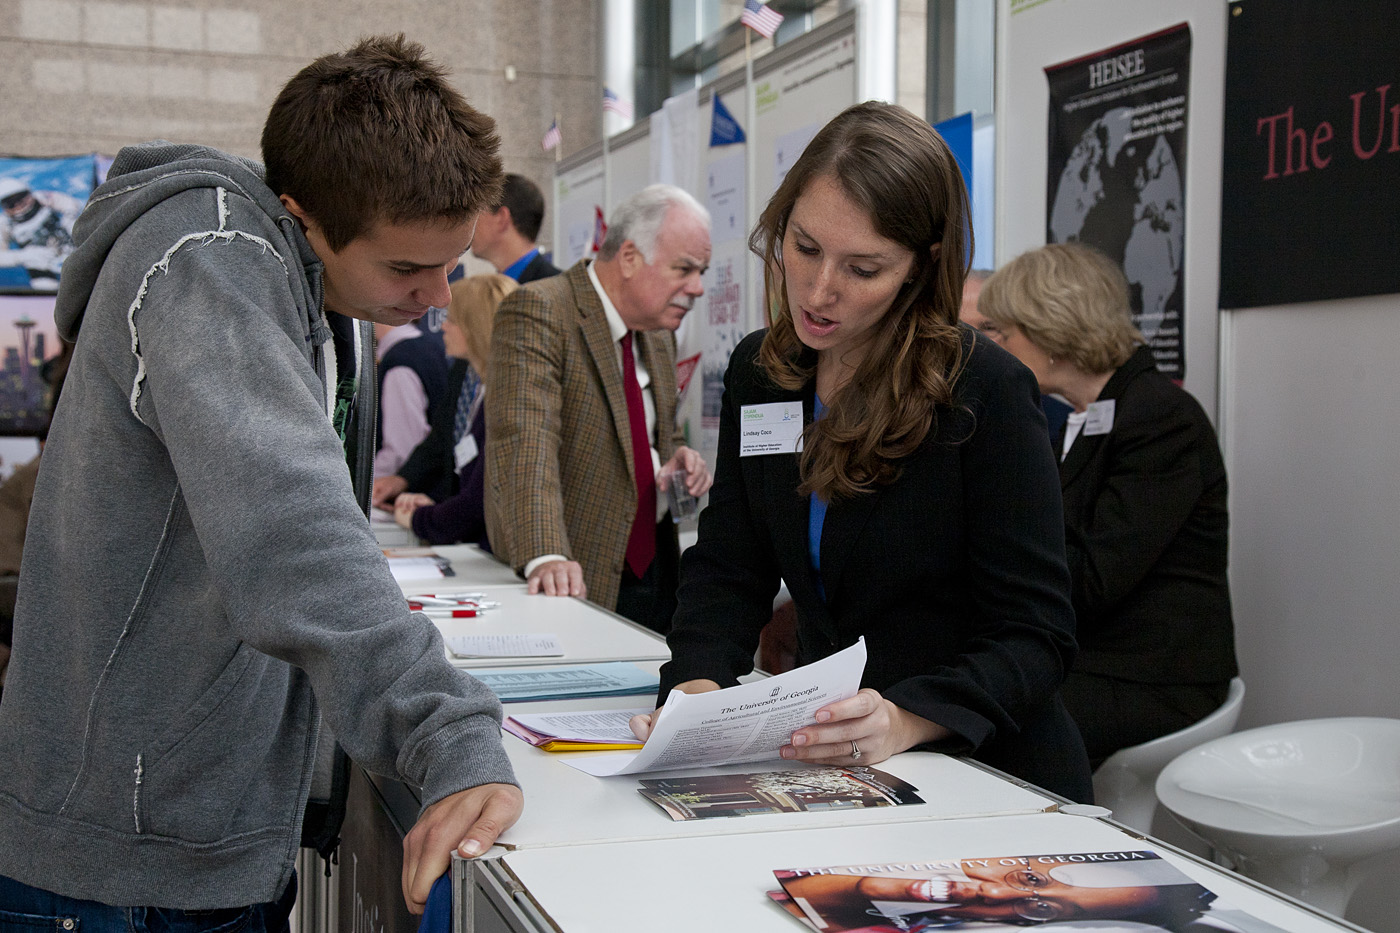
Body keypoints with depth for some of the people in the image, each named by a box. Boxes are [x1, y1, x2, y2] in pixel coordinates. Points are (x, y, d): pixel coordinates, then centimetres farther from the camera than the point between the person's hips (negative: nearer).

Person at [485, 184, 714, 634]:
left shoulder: (659, 332, 11)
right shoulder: (536, 311, -14)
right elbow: (526, 439, -27)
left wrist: (678, 456, 0)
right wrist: (545, 556, -40)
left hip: (657, 562, 7)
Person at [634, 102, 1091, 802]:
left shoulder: (986, 391, -13)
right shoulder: (758, 372, 5)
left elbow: (1035, 635, -14)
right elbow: (728, 568, 6)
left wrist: (905, 720, -31)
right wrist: (697, 682, -14)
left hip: (992, 775, -5)